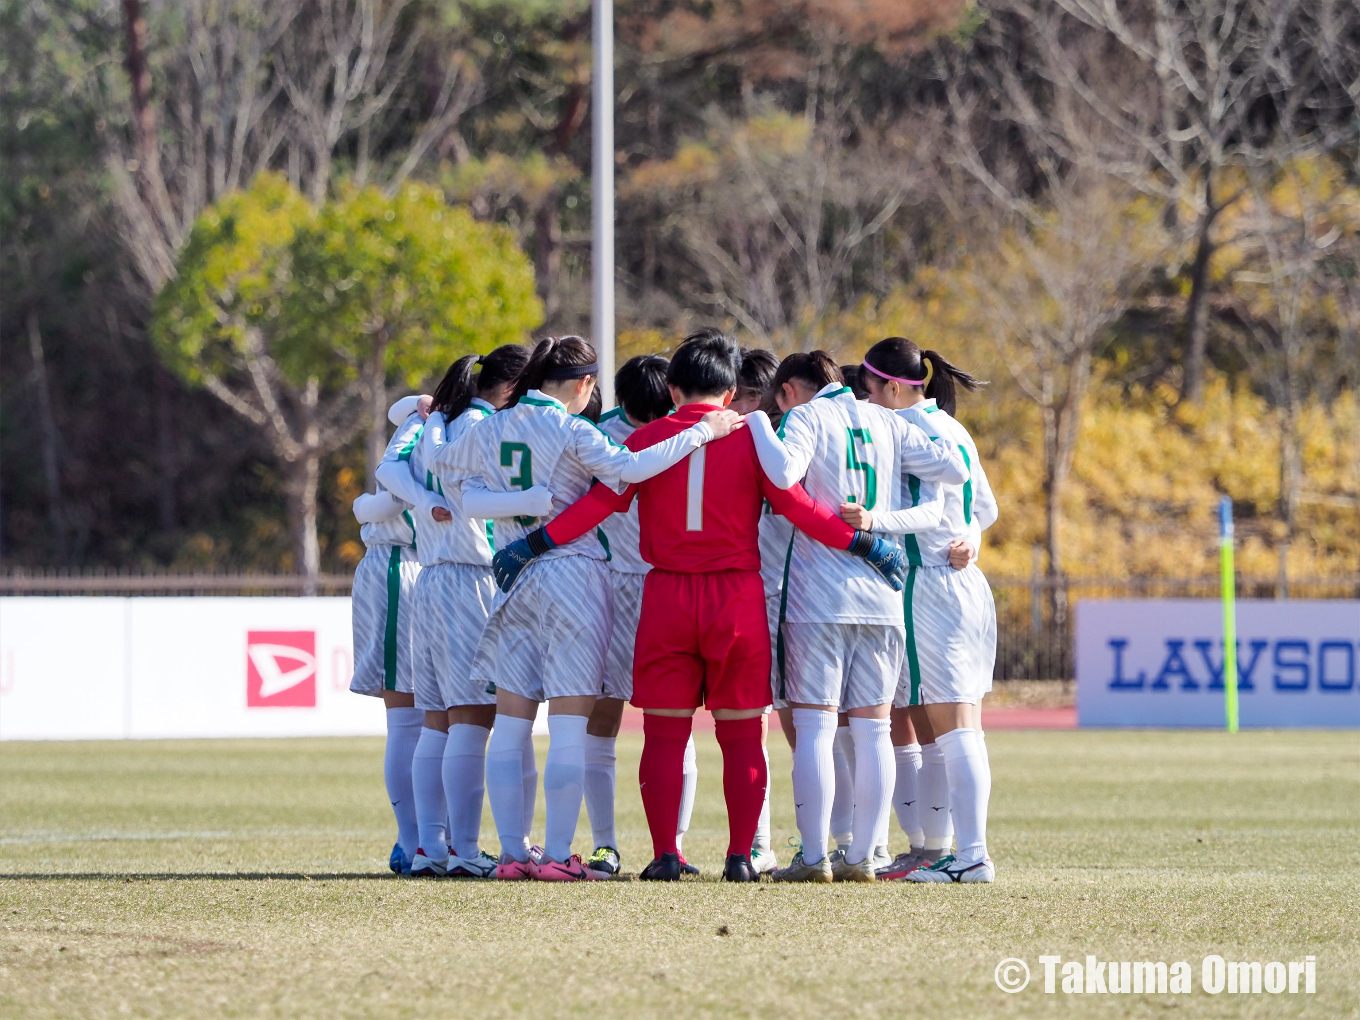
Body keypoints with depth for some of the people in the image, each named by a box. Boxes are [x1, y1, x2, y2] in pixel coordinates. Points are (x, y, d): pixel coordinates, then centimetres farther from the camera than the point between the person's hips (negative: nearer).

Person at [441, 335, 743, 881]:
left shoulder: (491, 430, 7)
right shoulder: (572, 432, -10)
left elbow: (445, 465, 25)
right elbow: (627, 469, -24)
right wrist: (703, 432, -19)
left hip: (514, 583, 5)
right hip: (573, 575, -5)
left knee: (510, 725, 8)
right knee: (568, 729, -3)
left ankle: (512, 852, 7)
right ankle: (557, 855, -5)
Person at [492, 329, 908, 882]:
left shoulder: (648, 438, 3)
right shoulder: (749, 438, 0)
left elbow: (603, 501, -3)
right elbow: (796, 505, -5)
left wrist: (535, 543, 2)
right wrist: (864, 544, 1)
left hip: (666, 597, 1)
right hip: (737, 596, 0)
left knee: (665, 734, 6)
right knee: (741, 735, 6)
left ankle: (664, 853, 1)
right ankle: (740, 854, 1)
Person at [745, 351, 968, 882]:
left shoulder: (804, 417, 0)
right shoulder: (885, 421, 13)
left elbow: (784, 471, -20)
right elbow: (953, 469, 6)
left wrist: (758, 421, -4)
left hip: (819, 597, -4)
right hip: (881, 595, 4)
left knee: (814, 727, -3)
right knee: (872, 729, 7)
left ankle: (814, 856, -7)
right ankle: (861, 856, 7)